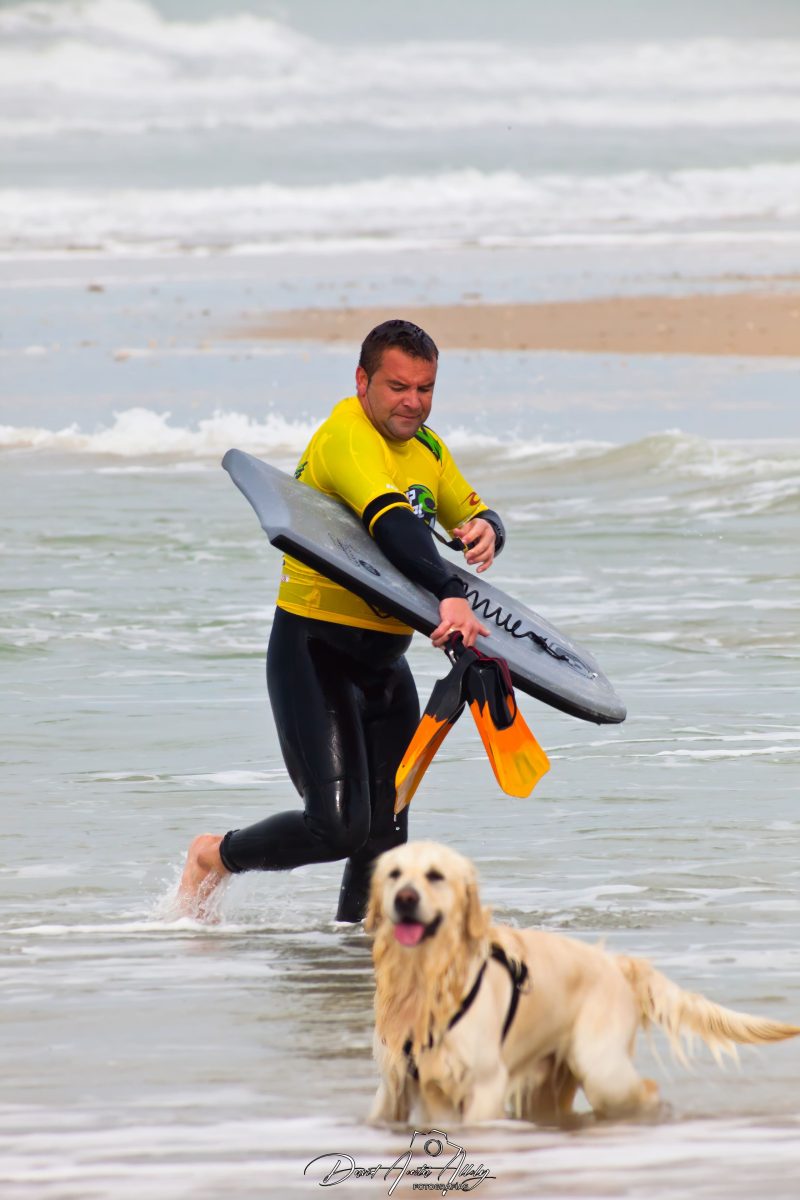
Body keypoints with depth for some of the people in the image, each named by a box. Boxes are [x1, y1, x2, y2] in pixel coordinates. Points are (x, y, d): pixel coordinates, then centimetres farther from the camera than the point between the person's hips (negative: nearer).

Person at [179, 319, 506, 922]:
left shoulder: (427, 448, 11)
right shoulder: (346, 437, -17)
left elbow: (475, 513, 21)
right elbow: (392, 521, -33)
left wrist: (483, 528, -5)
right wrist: (450, 594, -46)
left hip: (384, 660, 8)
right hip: (315, 650, -8)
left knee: (385, 834, 6)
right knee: (337, 826, -14)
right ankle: (215, 856, 11)